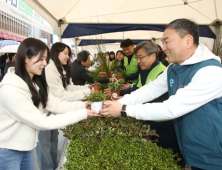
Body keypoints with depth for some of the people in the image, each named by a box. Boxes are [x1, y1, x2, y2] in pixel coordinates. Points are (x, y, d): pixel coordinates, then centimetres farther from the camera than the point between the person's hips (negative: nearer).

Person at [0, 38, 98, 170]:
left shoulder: (35, 83, 3)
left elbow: (56, 105, -3)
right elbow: (41, 122, -28)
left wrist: (83, 105, -18)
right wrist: (82, 114, -28)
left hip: (26, 147, 8)